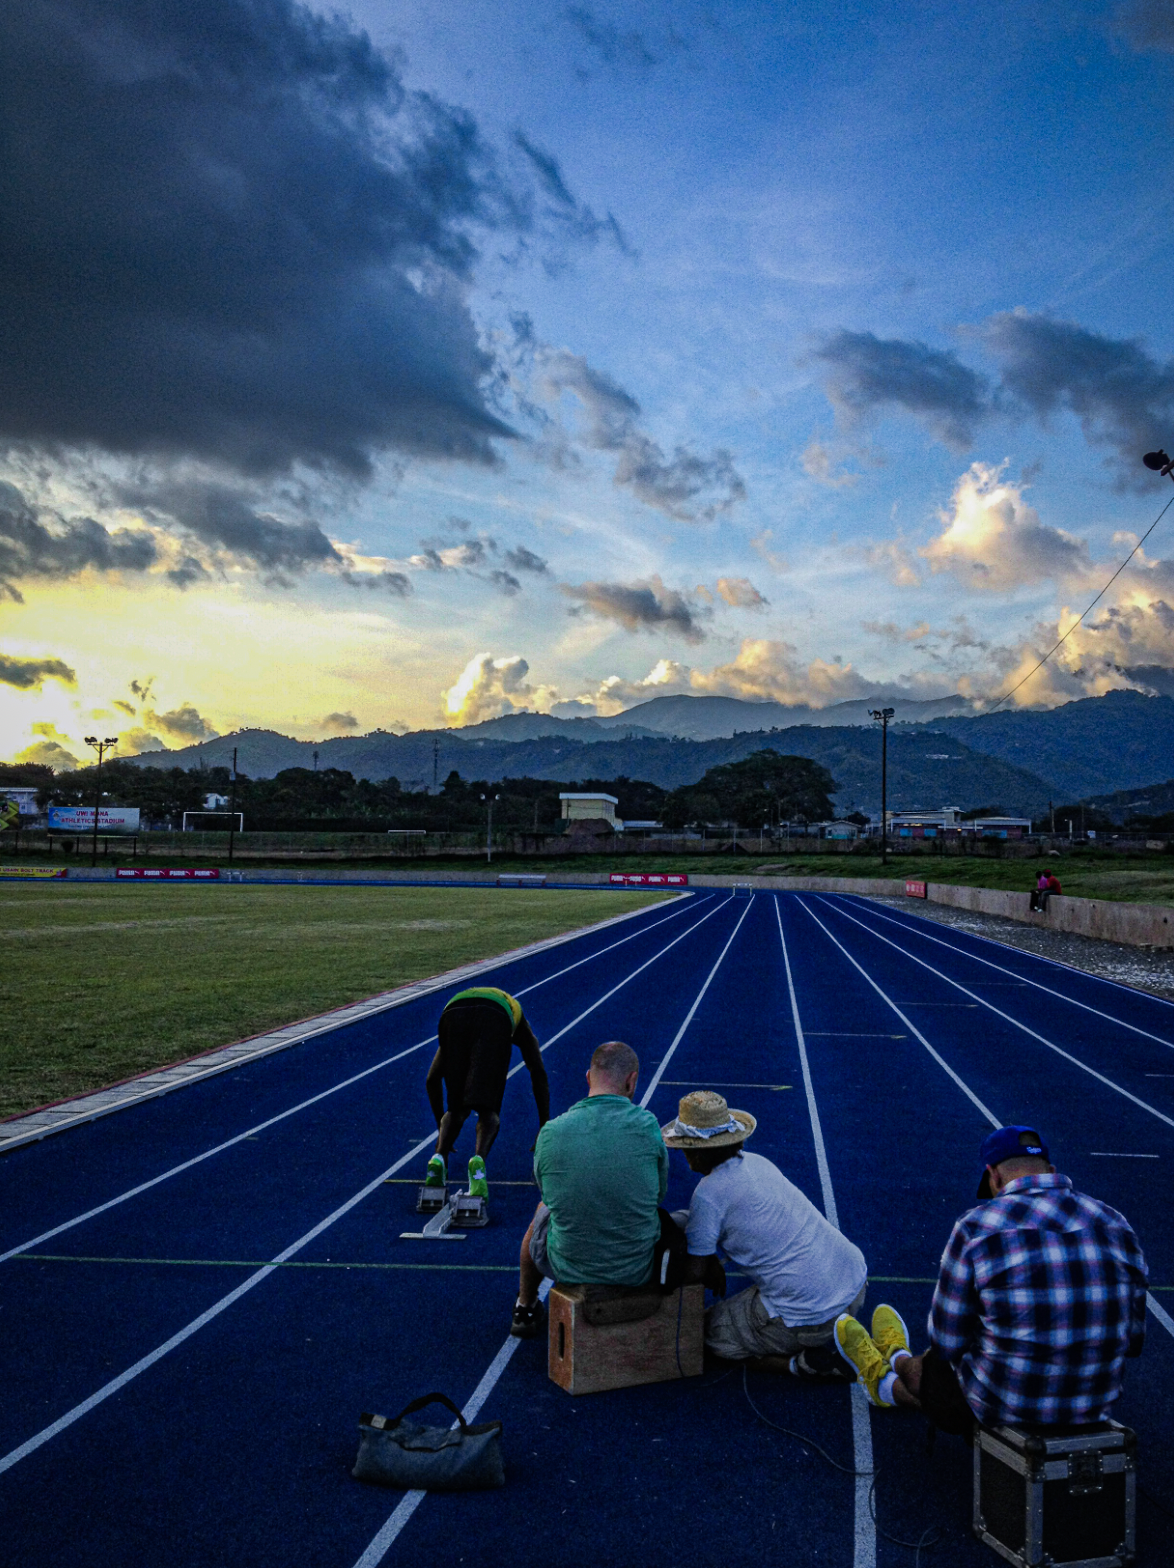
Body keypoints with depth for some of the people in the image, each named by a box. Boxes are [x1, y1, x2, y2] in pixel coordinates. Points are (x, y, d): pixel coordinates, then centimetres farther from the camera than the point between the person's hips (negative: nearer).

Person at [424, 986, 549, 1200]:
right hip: (495, 1019, -2)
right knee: (488, 1111, -1)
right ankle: (478, 1161, -29)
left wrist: (441, 1129, 56)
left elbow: (432, 1080, 48)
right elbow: (539, 1074, 37)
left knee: (456, 1110, 16)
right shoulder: (519, 1024, 46)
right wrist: (544, 1129, 41)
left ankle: (439, 1158, -9)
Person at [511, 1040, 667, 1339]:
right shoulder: (646, 1126, -18)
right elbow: (659, 1192, -2)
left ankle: (525, 1310, 54)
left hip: (570, 1268, 0)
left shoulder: (551, 1132, -16)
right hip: (639, 1270, 0)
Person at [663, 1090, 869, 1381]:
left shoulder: (708, 1193, -14)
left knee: (711, 1331, 13)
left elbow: (696, 1272, -7)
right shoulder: (757, 1162, 9)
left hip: (811, 1315, -8)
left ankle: (799, 1363, -3)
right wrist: (714, 1263, 20)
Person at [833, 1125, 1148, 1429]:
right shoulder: (1117, 1227, -4)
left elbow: (947, 1343, -8)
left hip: (1001, 1408, -5)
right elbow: (1133, 1340, 4)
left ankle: (896, 1365, 66)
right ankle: (890, 1385, 64)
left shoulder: (976, 1228, -16)